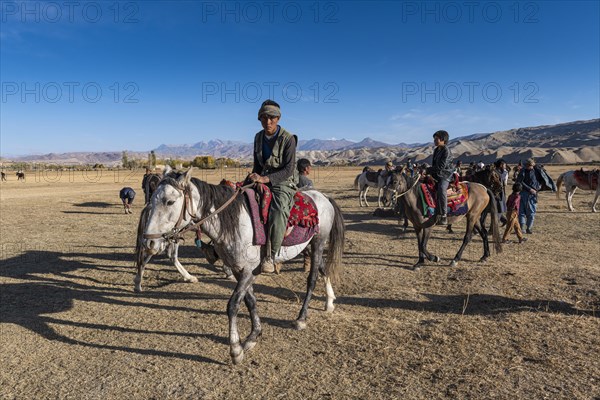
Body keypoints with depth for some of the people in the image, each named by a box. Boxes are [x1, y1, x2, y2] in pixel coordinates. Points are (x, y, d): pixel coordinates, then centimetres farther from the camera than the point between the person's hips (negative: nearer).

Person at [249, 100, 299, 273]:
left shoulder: (288, 139, -12)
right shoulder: (258, 137, 8)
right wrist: (254, 178, 0)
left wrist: (265, 179, -29)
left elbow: (288, 170, -18)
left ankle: (269, 256, -19)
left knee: (278, 214, -33)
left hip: (284, 183, -7)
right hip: (262, 181, 7)